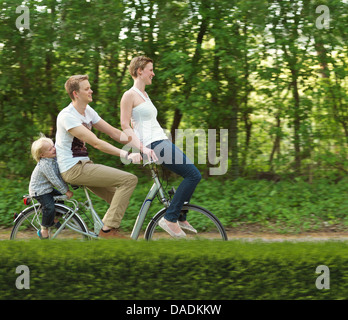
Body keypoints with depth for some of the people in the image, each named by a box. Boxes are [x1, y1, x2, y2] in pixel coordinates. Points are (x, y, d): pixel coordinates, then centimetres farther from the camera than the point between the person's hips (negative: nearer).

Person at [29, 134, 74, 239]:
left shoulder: (54, 159, -1)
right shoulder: (45, 164, -28)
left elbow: (60, 176, 9)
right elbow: (54, 180, -27)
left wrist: (66, 188, 3)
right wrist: (66, 191, -20)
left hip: (47, 188, 10)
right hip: (39, 190, -10)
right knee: (49, 208, -20)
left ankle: (53, 220, 31)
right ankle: (44, 230, -5)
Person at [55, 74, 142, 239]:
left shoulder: (88, 111, 10)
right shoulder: (67, 116, -18)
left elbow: (114, 132, 9)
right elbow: (96, 143, -25)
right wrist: (126, 155, -31)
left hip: (84, 165, 9)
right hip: (73, 168, -9)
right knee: (129, 179, -18)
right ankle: (108, 229, -17)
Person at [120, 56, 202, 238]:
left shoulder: (144, 95, 21)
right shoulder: (130, 95, -6)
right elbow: (125, 125, -12)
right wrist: (143, 148, -19)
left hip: (162, 143, 10)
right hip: (153, 145, -10)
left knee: (193, 175, 10)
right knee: (193, 175, -16)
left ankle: (180, 218, 16)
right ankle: (170, 219, -12)